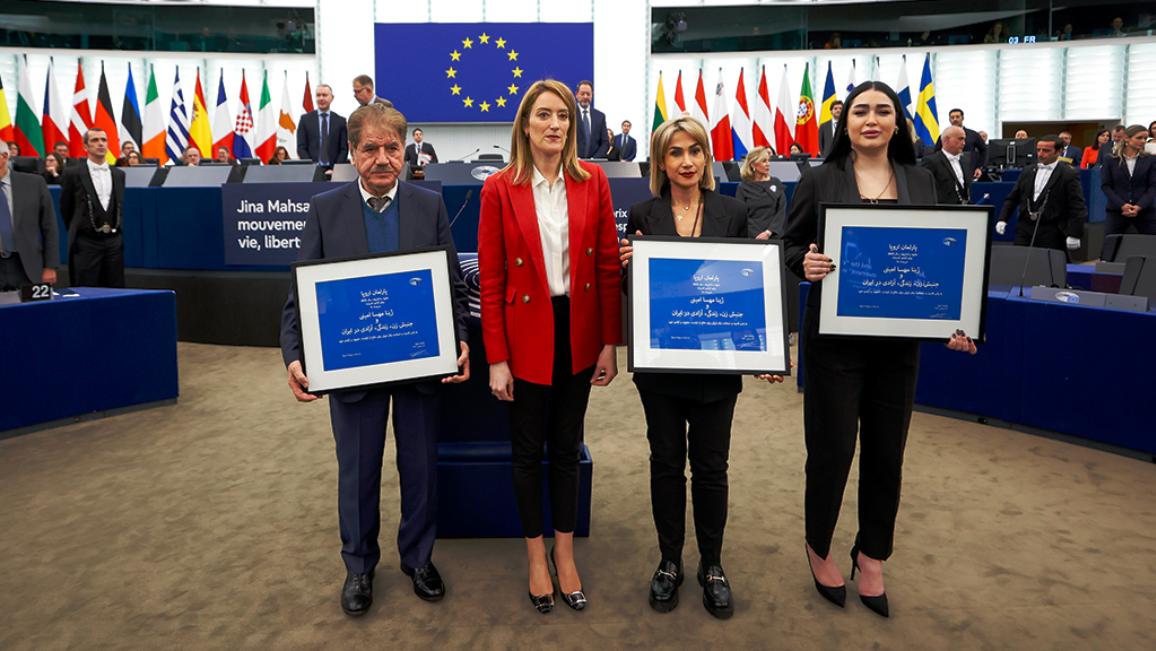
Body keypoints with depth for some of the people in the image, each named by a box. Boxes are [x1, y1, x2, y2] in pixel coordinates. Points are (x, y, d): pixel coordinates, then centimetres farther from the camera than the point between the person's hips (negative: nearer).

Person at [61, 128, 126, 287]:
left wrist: (120, 230, 11)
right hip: (86, 243, -3)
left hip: (115, 241, 3)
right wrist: (76, 231, 13)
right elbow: (66, 208, 7)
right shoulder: (73, 174, -1)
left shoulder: (120, 174, 9)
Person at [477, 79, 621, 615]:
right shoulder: (500, 189, -7)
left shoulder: (592, 181, -1)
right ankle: (536, 557, 31)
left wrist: (610, 343, -2)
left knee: (567, 447, 15)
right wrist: (496, 359, -10)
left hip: (578, 333, 2)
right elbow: (490, 280, -7)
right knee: (528, 450, 11)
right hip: (526, 335, -2)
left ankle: (565, 554, 32)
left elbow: (608, 266, 1)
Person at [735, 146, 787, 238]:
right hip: (752, 237, -1)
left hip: (774, 235, 1)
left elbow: (782, 212, 6)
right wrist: (756, 236, -13)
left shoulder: (776, 184, 13)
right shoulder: (743, 188, 9)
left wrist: (768, 232, -10)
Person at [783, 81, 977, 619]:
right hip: (835, 336, -3)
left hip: (899, 337, 3)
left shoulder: (920, 181, 6)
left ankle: (871, 554, 32)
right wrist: (805, 263, -23)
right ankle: (819, 547, 29)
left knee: (886, 451, 11)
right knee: (831, 449, 2)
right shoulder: (820, 180, -3)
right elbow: (790, 244, 0)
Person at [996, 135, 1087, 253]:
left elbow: (1078, 208, -7)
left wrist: (1074, 234, -14)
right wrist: (1002, 219, 4)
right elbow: (1012, 198, 16)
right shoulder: (1028, 171, 13)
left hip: (1051, 233, -4)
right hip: (1025, 229, 4)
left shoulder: (1069, 175, -3)